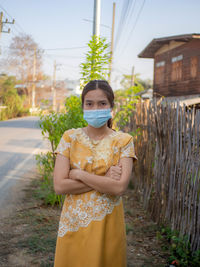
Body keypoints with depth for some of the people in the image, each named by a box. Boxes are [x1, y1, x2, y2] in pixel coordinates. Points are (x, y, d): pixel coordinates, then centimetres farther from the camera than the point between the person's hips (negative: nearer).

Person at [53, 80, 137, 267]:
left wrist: (78, 174, -15)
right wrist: (104, 179, -15)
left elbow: (119, 187, -18)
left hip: (107, 223, -1)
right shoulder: (70, 137, -2)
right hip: (73, 222, 1)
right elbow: (59, 186, -11)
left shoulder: (123, 141, -5)